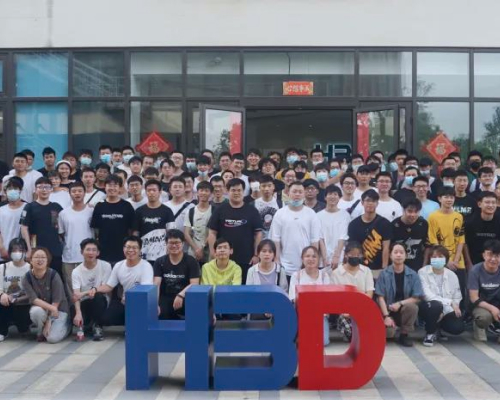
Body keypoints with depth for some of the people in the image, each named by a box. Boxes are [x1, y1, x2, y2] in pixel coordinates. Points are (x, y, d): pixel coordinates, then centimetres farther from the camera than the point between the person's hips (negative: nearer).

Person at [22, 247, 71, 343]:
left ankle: (66, 325, 13)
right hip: (40, 307, 2)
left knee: (53, 338, -22)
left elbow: (56, 301, -18)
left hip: (59, 309, -2)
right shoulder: (27, 278, -13)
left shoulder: (54, 275, -20)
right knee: (36, 311, -35)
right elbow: (34, 299, -19)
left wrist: (49, 322, -20)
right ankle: (40, 333, -4)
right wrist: (50, 307, -33)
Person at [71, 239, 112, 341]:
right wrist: (78, 313, -36)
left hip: (100, 302, -1)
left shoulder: (106, 266, -9)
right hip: (84, 303, 1)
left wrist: (84, 293, -26)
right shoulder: (76, 271, -7)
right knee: (76, 321, -30)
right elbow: (76, 295, -17)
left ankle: (96, 326, -13)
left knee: (98, 296, -36)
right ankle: (89, 324, 9)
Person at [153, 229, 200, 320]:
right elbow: (156, 284, -4)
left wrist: (181, 295, -30)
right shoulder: (159, 262, 10)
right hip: (165, 300, 2)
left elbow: (194, 284, -10)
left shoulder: (191, 262, 3)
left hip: (185, 300, -1)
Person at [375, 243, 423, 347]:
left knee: (412, 307, -34)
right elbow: (380, 297, -8)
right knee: (386, 332, -31)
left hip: (404, 310, 1)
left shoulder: (413, 275, -3)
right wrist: (386, 316, -19)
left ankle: (404, 335, -11)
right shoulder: (384, 274, -5)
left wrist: (400, 303, -20)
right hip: (388, 310, -1)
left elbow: (417, 298, -7)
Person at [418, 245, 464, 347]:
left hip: (447, 310, 4)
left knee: (458, 327, -23)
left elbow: (457, 298, 1)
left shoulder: (452, 275, 1)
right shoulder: (423, 272, -11)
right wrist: (449, 302, -29)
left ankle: (437, 326, 13)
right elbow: (427, 295, -21)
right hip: (428, 307, -3)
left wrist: (444, 312, -15)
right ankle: (430, 332, -8)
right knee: (435, 305, -38)